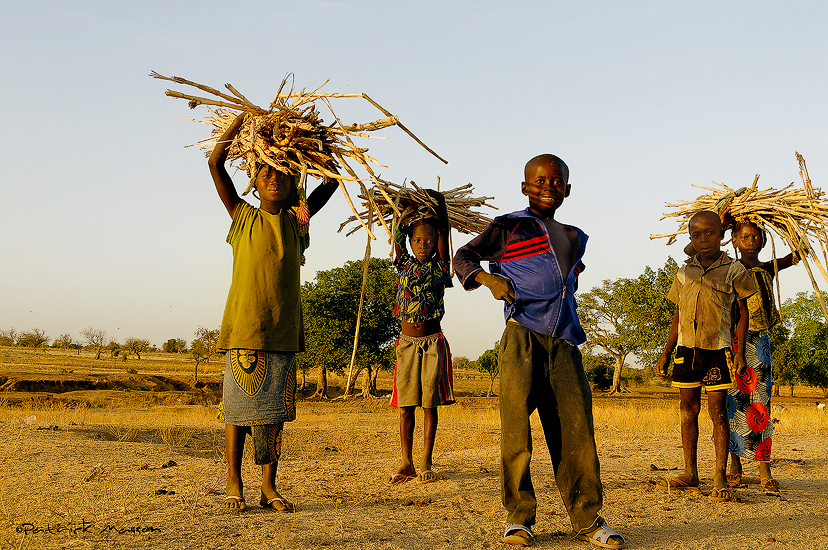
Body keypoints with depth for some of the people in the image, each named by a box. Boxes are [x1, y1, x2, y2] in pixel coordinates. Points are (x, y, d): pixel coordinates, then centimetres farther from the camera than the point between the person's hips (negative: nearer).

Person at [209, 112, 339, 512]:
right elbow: (215, 163, 1)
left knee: (275, 410, 5)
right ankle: (234, 484, 10)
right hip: (244, 326, -2)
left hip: (283, 329, 3)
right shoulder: (243, 217, 6)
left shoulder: (296, 221, 12)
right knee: (238, 407, 0)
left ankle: (269, 487, 12)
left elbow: (331, 180, 17)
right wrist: (245, 116, 1)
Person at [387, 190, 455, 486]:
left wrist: (439, 203, -6)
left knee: (429, 403, 0)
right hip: (407, 342, 2)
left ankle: (426, 464, 5)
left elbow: (443, 233, -5)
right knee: (406, 405, 2)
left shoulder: (439, 268, 2)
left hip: (432, 342, -2)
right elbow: (397, 235, 3)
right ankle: (407, 464, 7)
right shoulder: (404, 265, 7)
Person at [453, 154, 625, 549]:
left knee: (575, 427, -1)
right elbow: (463, 257, 7)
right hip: (522, 338, -4)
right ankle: (518, 516, 4)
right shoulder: (509, 227, 8)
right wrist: (488, 279, -11)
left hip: (564, 343, 4)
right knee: (516, 424, -6)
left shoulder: (575, 238, 25)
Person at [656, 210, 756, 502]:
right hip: (687, 348, 4)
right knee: (688, 410, 6)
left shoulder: (734, 270, 0)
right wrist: (665, 354, 13)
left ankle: (719, 478, 1)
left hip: (718, 349, -3)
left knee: (718, 411, -5)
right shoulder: (685, 272, 9)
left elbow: (743, 311, 6)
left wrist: (740, 351, -2)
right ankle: (690, 474, 15)